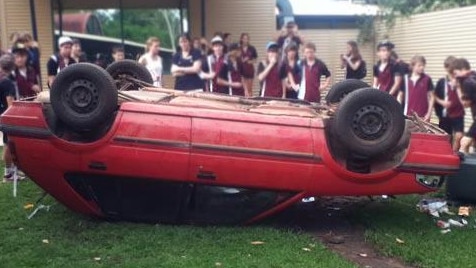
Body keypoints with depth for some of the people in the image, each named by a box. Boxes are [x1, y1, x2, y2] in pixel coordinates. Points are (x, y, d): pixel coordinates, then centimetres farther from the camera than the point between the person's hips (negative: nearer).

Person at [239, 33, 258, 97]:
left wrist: (251, 62, -10)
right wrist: (242, 60, -15)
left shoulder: (252, 48, 3)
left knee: (250, 89, 8)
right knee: (244, 87, -10)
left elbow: (255, 59, 9)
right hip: (241, 69, -2)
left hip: (250, 69, 2)